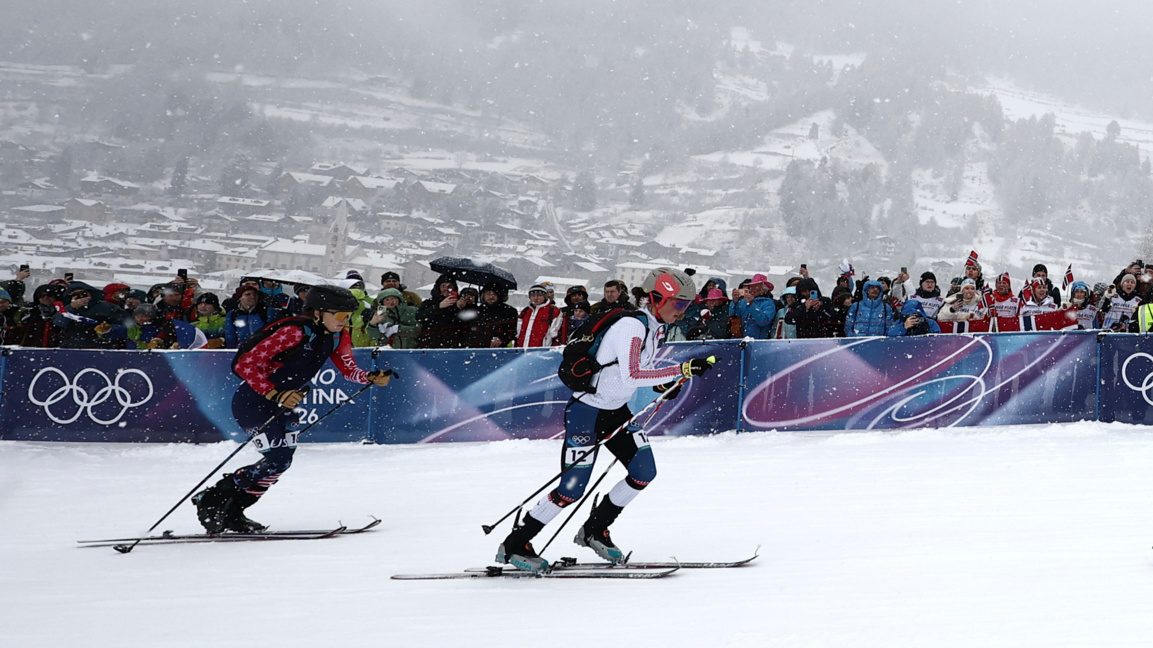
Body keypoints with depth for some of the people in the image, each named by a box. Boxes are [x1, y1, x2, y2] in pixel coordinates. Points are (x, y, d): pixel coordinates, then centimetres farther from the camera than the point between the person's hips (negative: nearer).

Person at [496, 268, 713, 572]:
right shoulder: (631, 326, -24)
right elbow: (631, 376, -35)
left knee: (644, 473, 1)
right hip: (586, 411, -9)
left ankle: (594, 530, 18)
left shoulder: (656, 327, 4)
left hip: (616, 410, 9)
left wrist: (664, 383, 0)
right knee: (572, 489, -11)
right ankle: (514, 545, 2)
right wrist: (683, 370, -35)